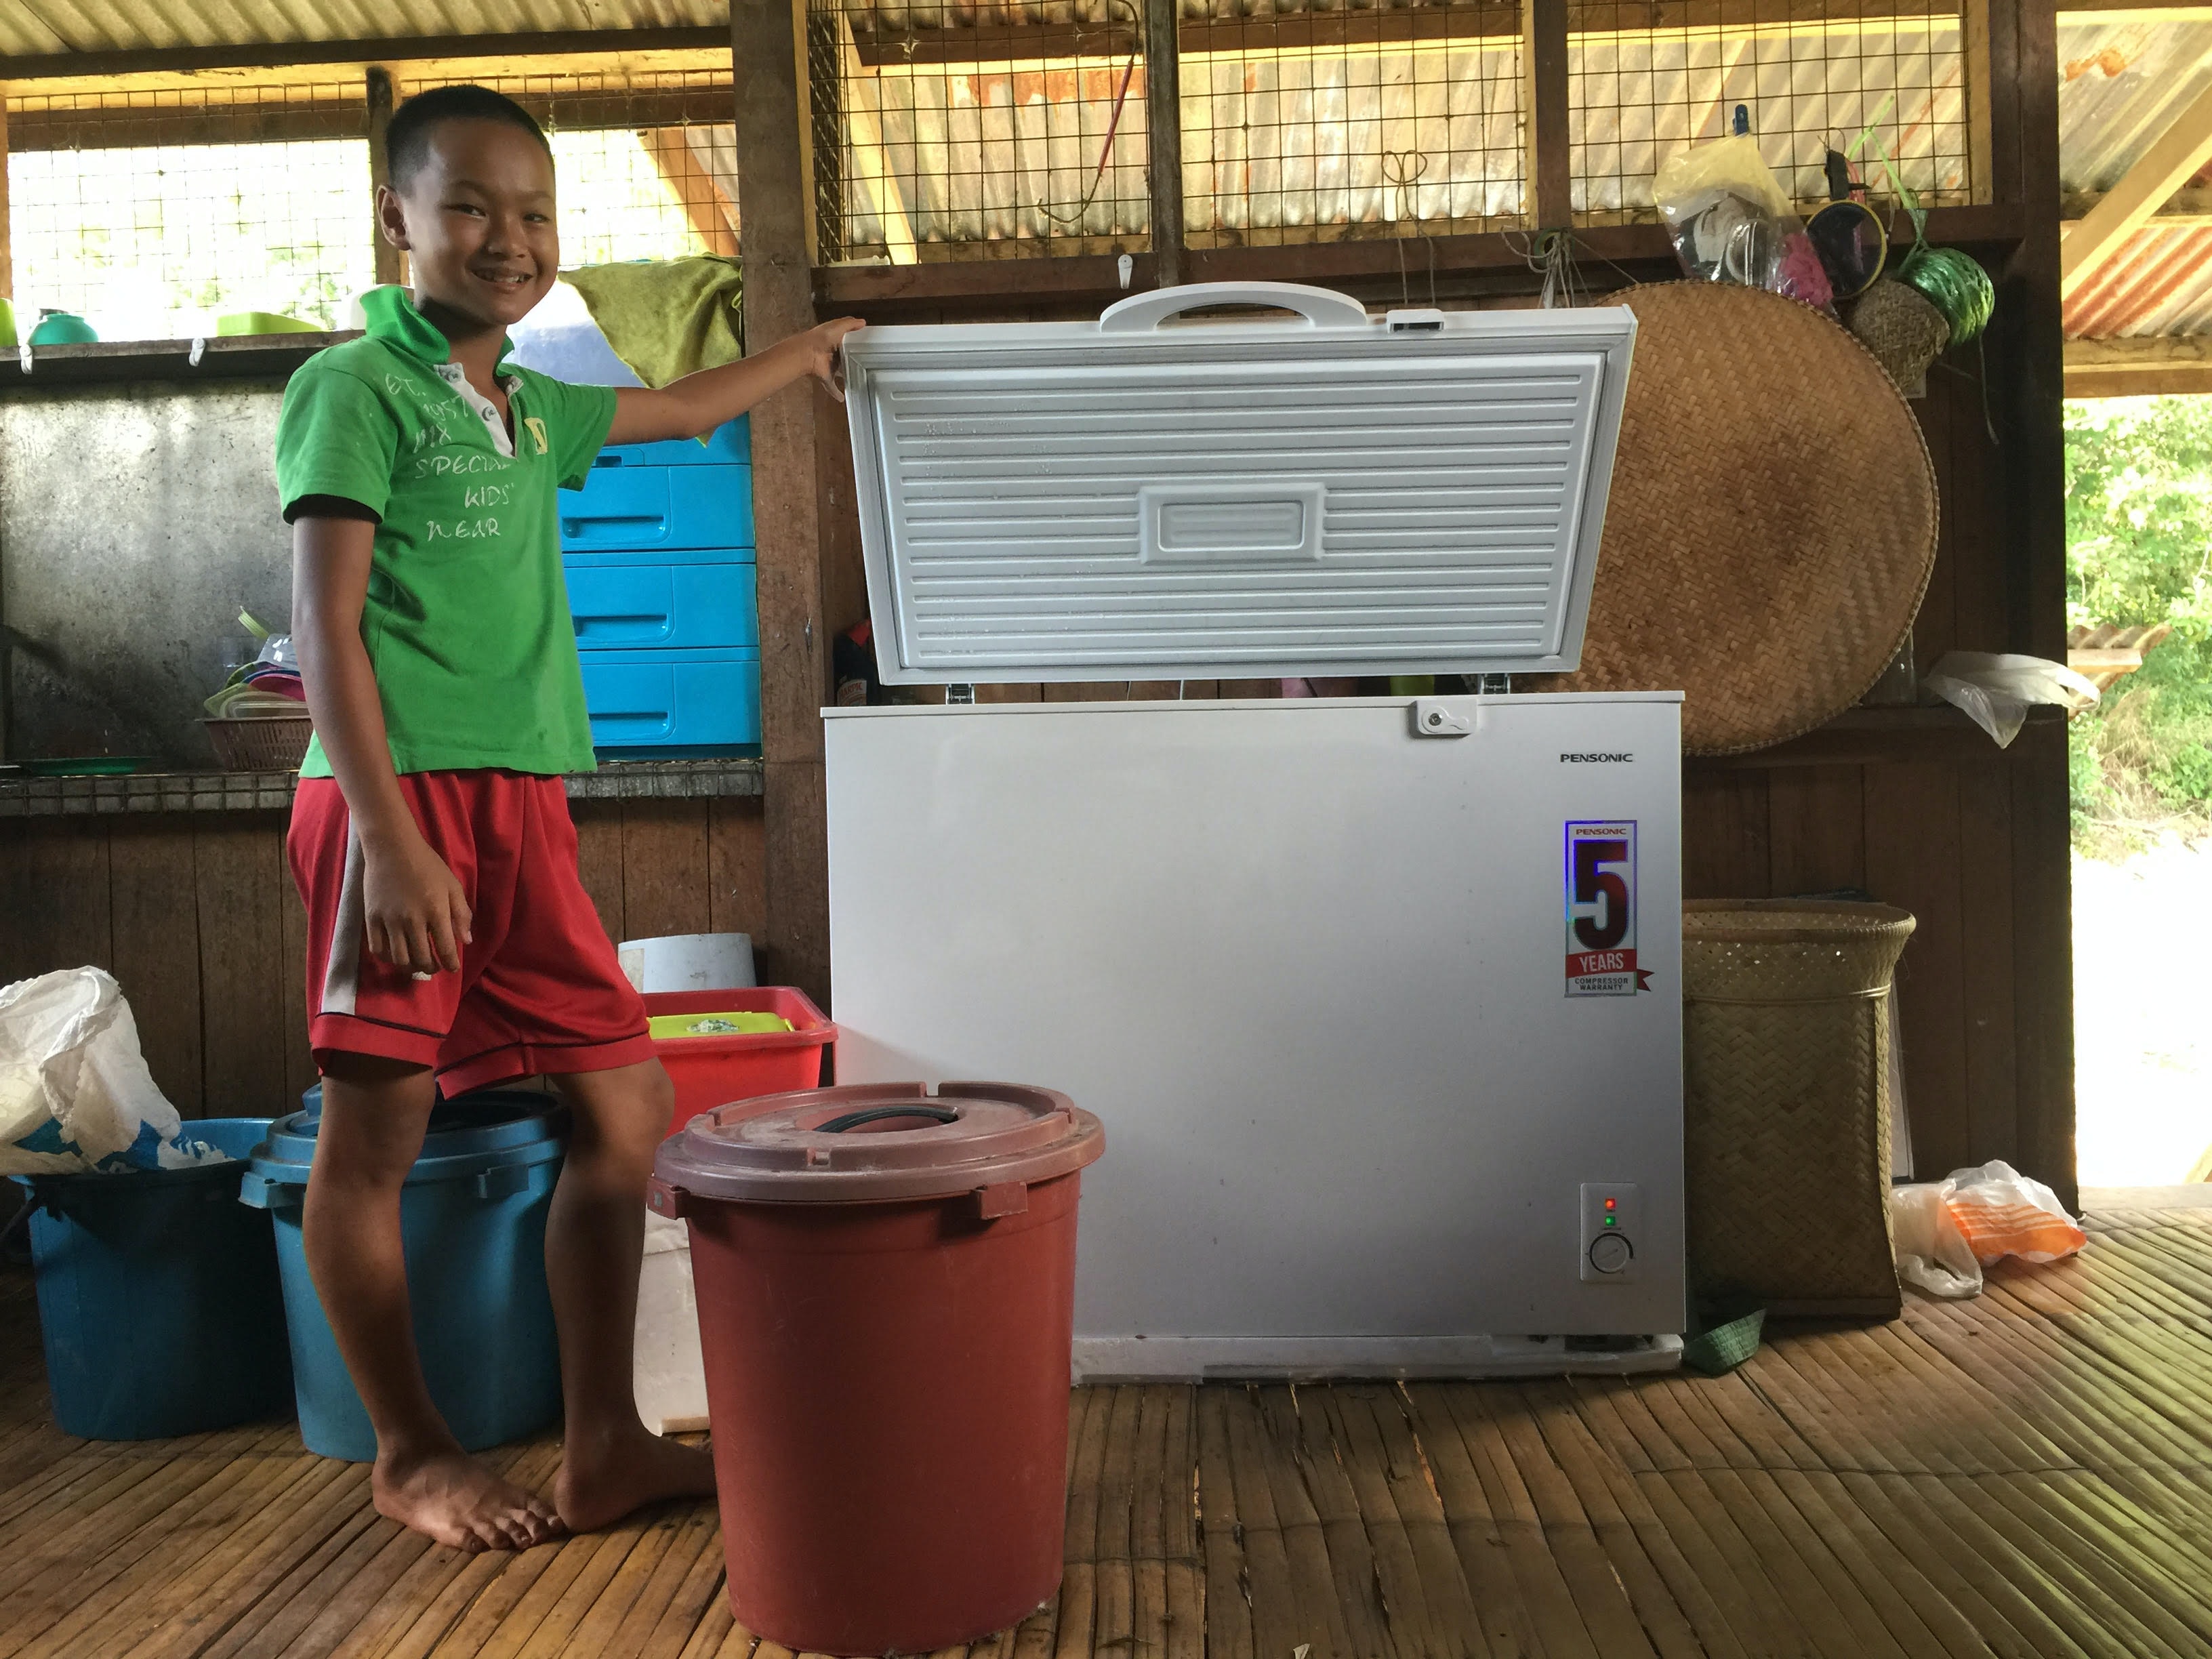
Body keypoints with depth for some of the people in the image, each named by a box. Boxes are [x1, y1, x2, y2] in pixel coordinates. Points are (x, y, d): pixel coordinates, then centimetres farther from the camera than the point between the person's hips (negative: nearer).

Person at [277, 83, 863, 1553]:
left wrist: (804, 351, 51)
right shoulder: (359, 387, -3)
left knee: (625, 1104, 4)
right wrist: (389, 833, -19)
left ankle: (603, 1446, 13)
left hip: (524, 805, 7)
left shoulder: (531, 411, 18)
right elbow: (326, 622, -10)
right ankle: (412, 1453, 18)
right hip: (399, 794, -7)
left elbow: (685, 409, 37)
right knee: (377, 1128, 1)